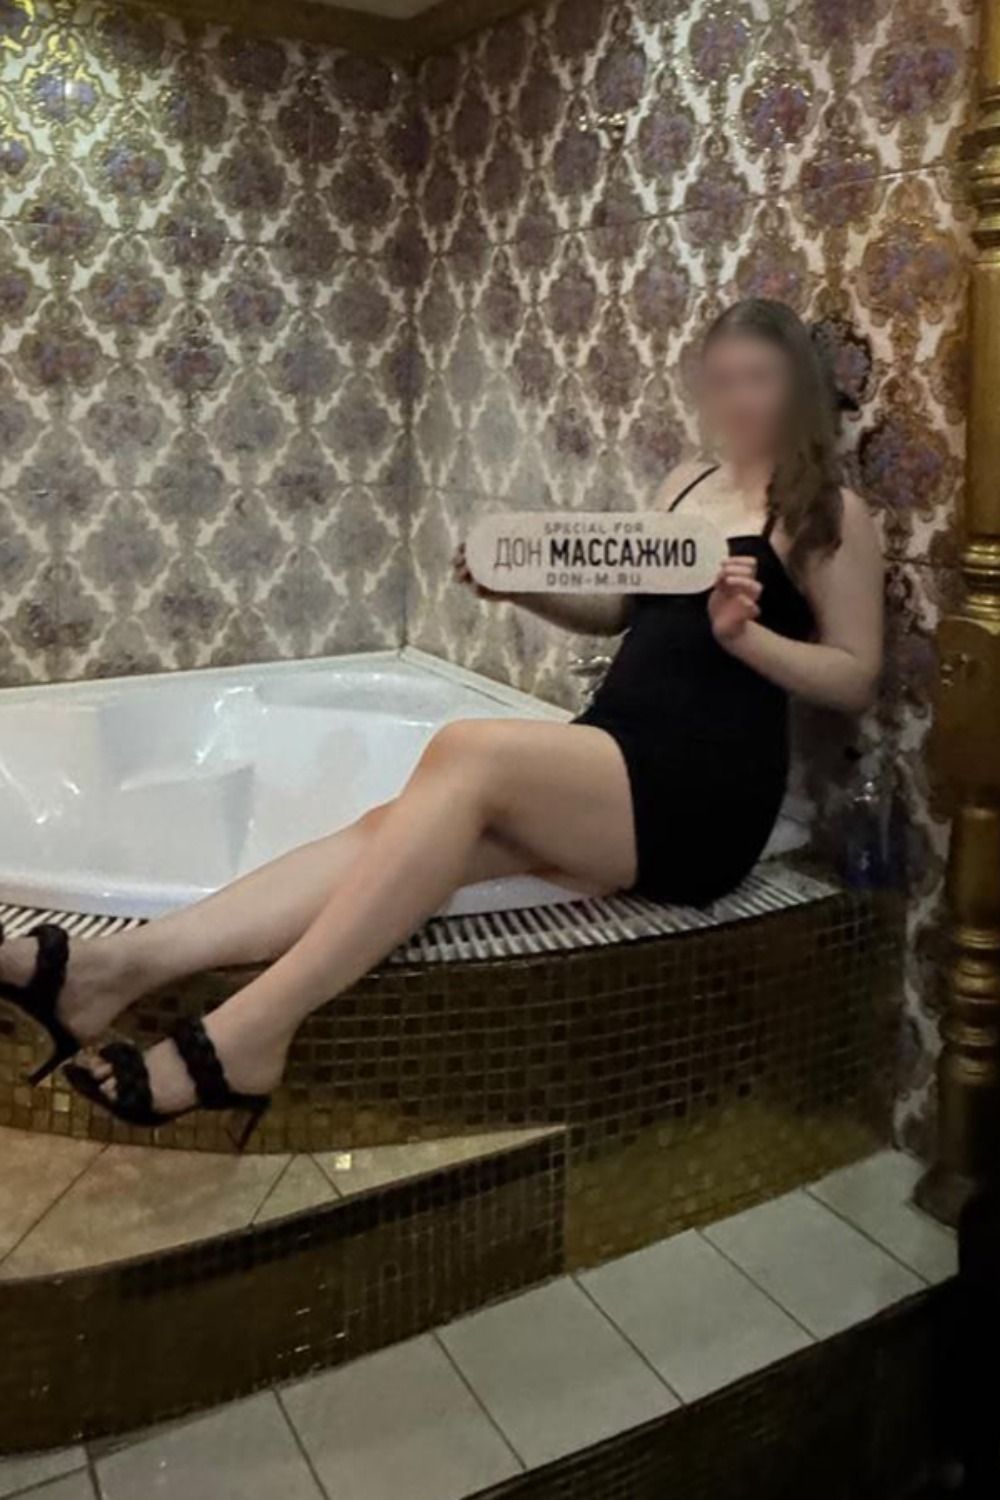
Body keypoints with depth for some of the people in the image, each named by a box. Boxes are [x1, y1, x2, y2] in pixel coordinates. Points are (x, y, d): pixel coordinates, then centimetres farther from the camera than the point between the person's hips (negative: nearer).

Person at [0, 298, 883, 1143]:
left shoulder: (832, 517, 4)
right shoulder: (687, 484, 22)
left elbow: (856, 679, 2)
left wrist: (746, 634, -16)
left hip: (702, 797, -6)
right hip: (609, 774, 6)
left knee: (470, 751, -32)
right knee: (392, 826, -20)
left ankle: (240, 1038, -35)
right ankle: (118, 967, -31)